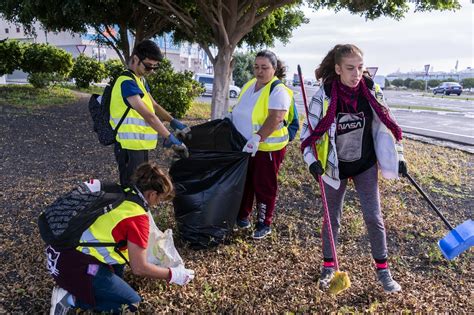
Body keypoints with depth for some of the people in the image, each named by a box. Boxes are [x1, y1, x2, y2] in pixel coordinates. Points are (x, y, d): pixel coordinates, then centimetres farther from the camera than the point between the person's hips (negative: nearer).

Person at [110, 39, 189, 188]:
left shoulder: (141, 80, 12)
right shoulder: (127, 82, -19)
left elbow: (154, 105, 15)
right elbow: (148, 115, -24)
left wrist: (173, 121, 0)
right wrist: (170, 138, -23)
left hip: (140, 145, 9)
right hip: (130, 147, -9)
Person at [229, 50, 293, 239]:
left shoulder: (278, 90, -16)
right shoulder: (249, 85, 8)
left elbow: (276, 118, -28)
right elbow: (239, 109, 22)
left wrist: (257, 138, -36)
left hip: (268, 148, -7)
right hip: (245, 146, 7)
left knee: (264, 186, 3)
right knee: (244, 182, 16)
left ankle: (264, 224, 18)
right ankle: (243, 216, 33)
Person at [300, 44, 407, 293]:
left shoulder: (371, 91, -10)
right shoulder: (324, 95, -17)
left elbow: (386, 124, 2)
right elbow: (308, 131, -11)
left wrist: (399, 157, 2)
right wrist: (312, 160, -25)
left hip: (365, 165, 2)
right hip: (335, 166, -1)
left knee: (373, 217, 4)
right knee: (332, 218, 11)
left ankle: (383, 271, 21)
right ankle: (328, 267, 28)